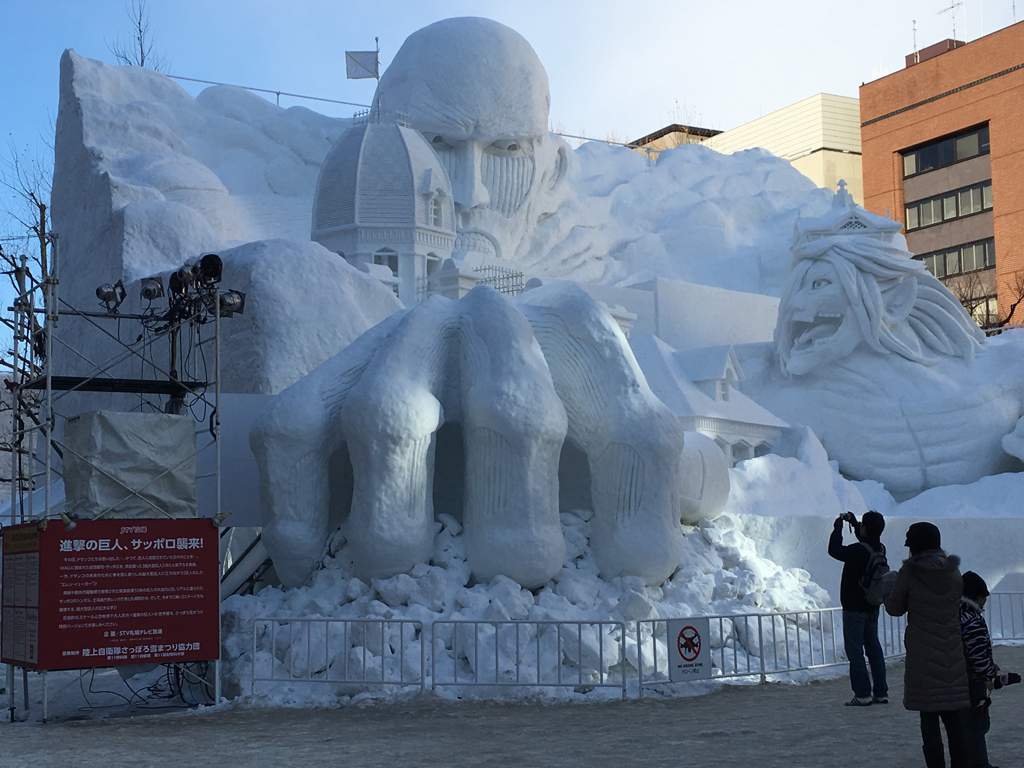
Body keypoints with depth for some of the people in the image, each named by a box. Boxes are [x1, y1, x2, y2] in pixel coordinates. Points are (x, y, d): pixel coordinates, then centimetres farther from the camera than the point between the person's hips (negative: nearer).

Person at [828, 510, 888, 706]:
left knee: (854, 649, -2)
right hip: (873, 607, 8)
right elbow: (867, 541, 25)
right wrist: (853, 523, 24)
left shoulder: (858, 551, -23)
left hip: (854, 607, -8)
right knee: (873, 647, 13)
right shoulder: (880, 549, 3)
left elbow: (834, 550, -12)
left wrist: (837, 529, 0)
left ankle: (863, 694, -5)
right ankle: (881, 692, 15)